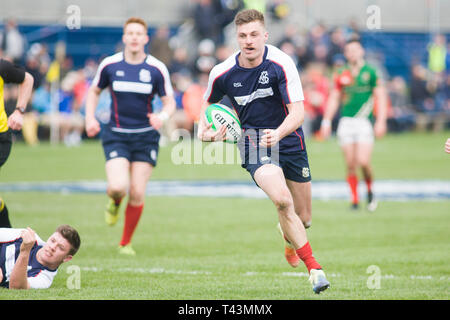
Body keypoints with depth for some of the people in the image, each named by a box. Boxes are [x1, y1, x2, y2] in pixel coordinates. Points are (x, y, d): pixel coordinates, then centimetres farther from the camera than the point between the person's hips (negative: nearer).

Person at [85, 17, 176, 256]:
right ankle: (114, 202, 21)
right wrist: (90, 118, 0)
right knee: (118, 187, -19)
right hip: (116, 135, 0)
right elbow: (94, 91, 14)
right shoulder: (109, 65, -2)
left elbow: (170, 102, 2)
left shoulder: (157, 69, -5)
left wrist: (162, 116, -20)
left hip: (145, 137, 0)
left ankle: (125, 243, 16)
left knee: (137, 194, -3)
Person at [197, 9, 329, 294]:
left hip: (289, 140, 1)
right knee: (282, 199, -28)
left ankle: (288, 236, 50)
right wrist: (204, 129, -6)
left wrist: (278, 134, -39)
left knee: (303, 217, 10)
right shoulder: (223, 73, -9)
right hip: (252, 142, -1)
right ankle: (314, 268, -19)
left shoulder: (281, 64, -17)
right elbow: (208, 102, 13)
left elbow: (298, 112, -21)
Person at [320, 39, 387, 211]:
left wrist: (381, 121, -8)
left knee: (363, 162, -15)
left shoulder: (370, 72, 1)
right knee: (350, 165, 1)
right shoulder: (342, 74, 9)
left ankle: (370, 190, 11)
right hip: (346, 122, 3)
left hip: (364, 121, -3)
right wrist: (326, 121, 8)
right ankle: (355, 200, 9)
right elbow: (334, 99, 14)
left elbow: (380, 97, 0)